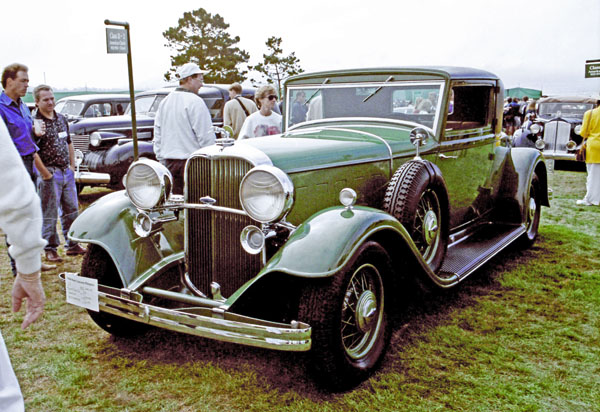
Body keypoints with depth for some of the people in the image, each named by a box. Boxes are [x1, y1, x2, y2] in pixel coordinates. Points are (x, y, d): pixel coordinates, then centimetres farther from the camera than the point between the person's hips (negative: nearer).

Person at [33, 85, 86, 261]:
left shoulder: (62, 119, 11)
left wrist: (72, 167, 13)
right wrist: (45, 174, -17)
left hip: (66, 172, 7)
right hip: (50, 174, -7)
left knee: (71, 210, 12)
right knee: (49, 214, 1)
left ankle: (72, 245, 24)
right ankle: (50, 249, 11)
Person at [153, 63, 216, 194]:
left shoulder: (164, 102, 12)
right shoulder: (195, 101, -11)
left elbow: (157, 135, 15)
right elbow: (206, 136, -13)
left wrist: (161, 160, 20)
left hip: (169, 162, 7)